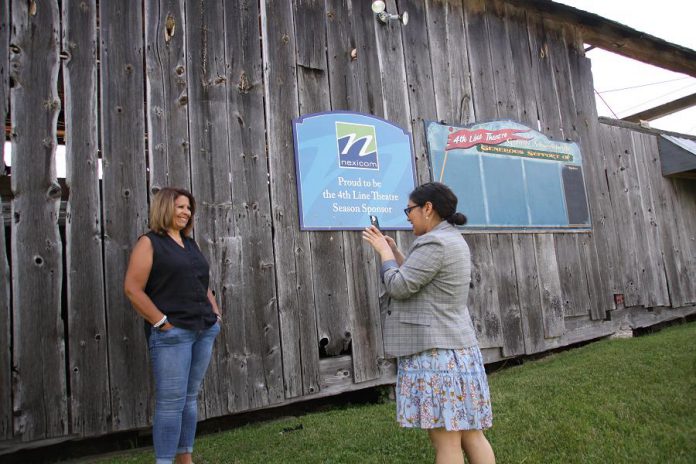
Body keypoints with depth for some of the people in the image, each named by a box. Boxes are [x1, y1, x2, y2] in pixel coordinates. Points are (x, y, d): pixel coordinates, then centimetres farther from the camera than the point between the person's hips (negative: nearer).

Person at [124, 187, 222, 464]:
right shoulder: (150, 243, -3)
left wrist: (216, 313, 11)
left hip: (204, 330, 7)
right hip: (171, 333, -7)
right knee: (171, 401, -5)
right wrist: (161, 322, -15)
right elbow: (132, 288, -11)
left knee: (191, 397, 12)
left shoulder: (190, 244, 18)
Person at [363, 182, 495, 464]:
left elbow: (398, 287, -17)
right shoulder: (453, 239, 16)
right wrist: (394, 251, 18)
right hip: (456, 347, 10)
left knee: (446, 440, -2)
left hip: (435, 351, -10)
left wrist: (384, 251, -2)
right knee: (470, 434, 14)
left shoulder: (434, 243, -16)